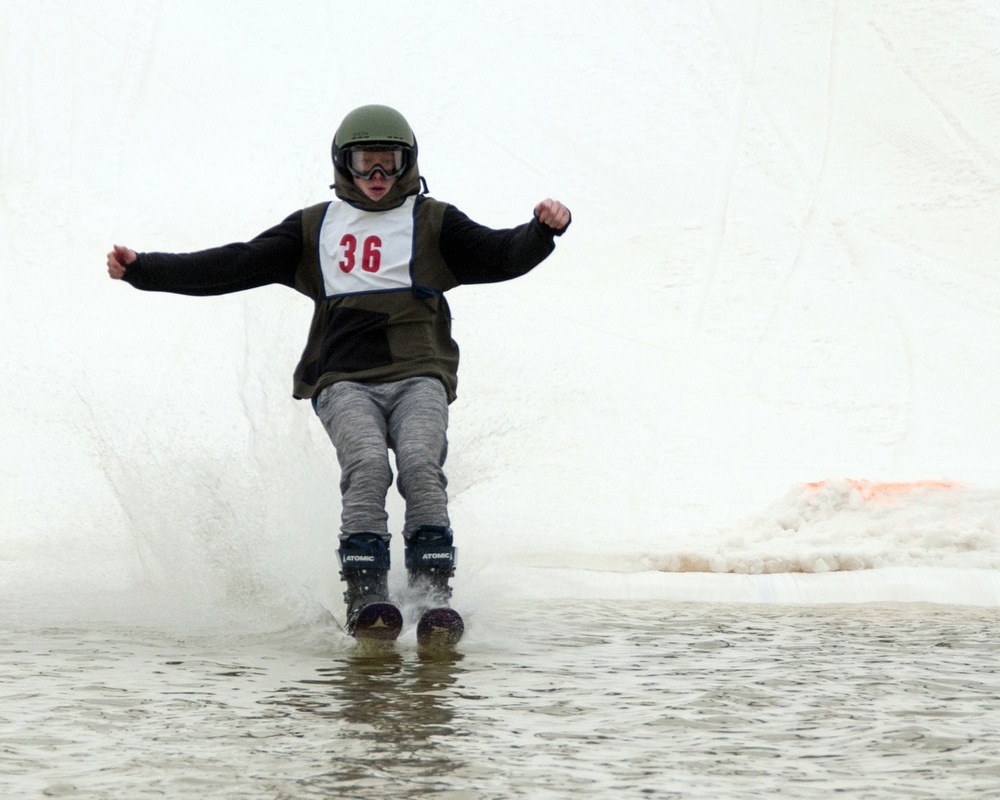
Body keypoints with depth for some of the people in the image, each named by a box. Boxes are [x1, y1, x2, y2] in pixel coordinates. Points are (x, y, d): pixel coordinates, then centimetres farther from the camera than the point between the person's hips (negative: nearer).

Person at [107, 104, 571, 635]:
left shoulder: (433, 223, 16)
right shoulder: (314, 229, 20)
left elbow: (501, 256, 2)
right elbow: (235, 265, 17)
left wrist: (542, 231, -20)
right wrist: (144, 270, 8)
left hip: (418, 377, 0)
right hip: (346, 382, 0)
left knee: (420, 466, -27)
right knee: (367, 466, -27)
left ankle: (434, 598, -24)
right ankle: (365, 600, -26)